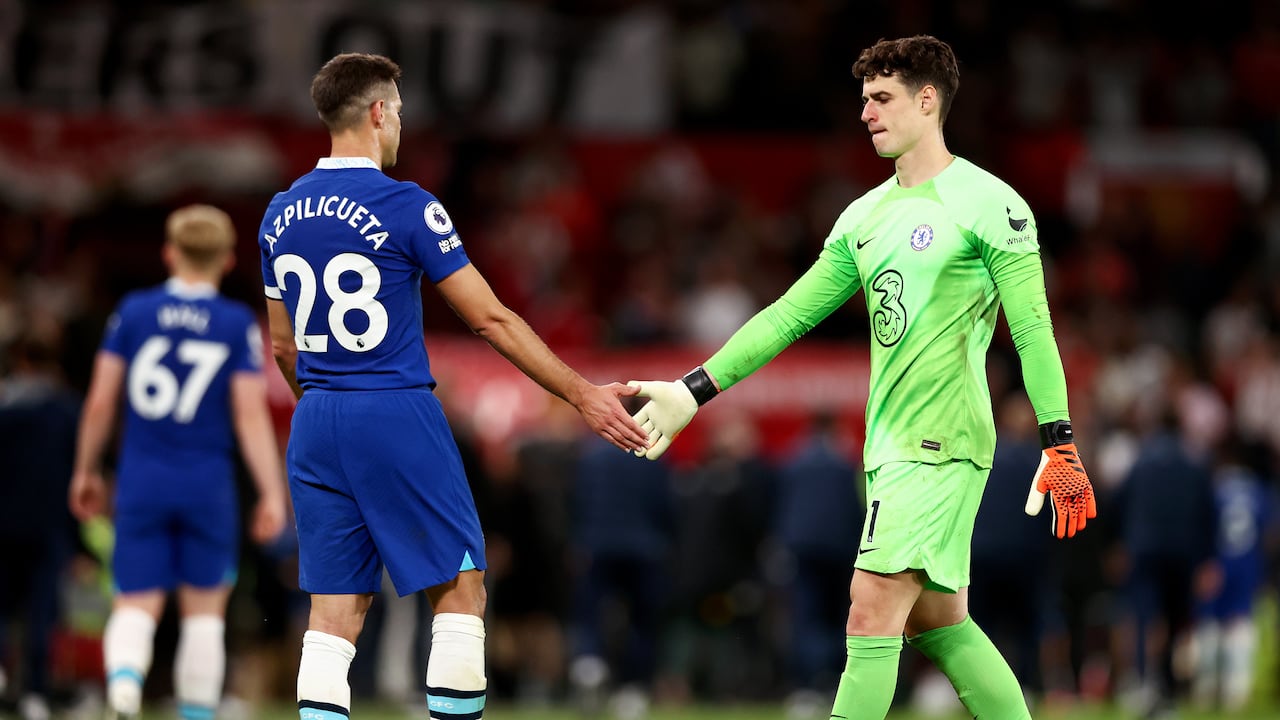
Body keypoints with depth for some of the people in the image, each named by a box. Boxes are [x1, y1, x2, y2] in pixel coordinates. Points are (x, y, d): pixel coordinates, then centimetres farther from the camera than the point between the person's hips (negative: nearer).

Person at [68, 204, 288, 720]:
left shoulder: (133, 311, 1)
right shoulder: (239, 324, -3)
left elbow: (99, 402, 2)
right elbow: (251, 415, -8)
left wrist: (87, 471, 15)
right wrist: (272, 494, -5)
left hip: (141, 483, 1)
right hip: (208, 484, -1)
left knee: (135, 606, 2)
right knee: (204, 609, 11)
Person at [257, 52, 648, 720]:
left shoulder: (281, 214, 8)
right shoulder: (406, 207, -9)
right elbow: (491, 320, -8)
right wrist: (582, 394, -2)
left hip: (316, 425, 6)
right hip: (397, 419, -6)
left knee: (334, 613, 4)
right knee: (460, 590, 4)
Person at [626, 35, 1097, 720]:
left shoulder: (987, 202, -7)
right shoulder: (864, 217, 15)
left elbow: (1032, 330, -10)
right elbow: (790, 315, 18)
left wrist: (1059, 445, -15)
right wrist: (693, 390, 13)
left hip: (942, 444, -8)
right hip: (891, 447, 8)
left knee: (873, 611, -13)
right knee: (938, 623, 10)